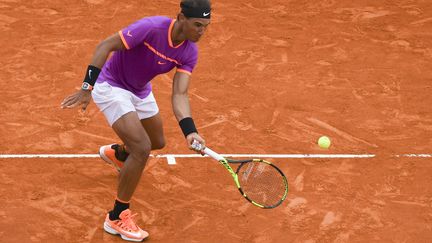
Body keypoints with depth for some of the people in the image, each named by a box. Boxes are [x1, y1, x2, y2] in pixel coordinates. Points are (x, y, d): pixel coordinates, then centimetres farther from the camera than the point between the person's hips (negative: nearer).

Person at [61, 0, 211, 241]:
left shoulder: (190, 52, -15)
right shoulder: (151, 27, -34)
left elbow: (180, 95, -20)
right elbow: (105, 46, -29)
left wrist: (190, 131, -36)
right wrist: (87, 87, -32)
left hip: (140, 91, 8)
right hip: (112, 87, -8)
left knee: (157, 142, 24)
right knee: (142, 148, -20)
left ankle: (116, 153, 59)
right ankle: (117, 217, -5)